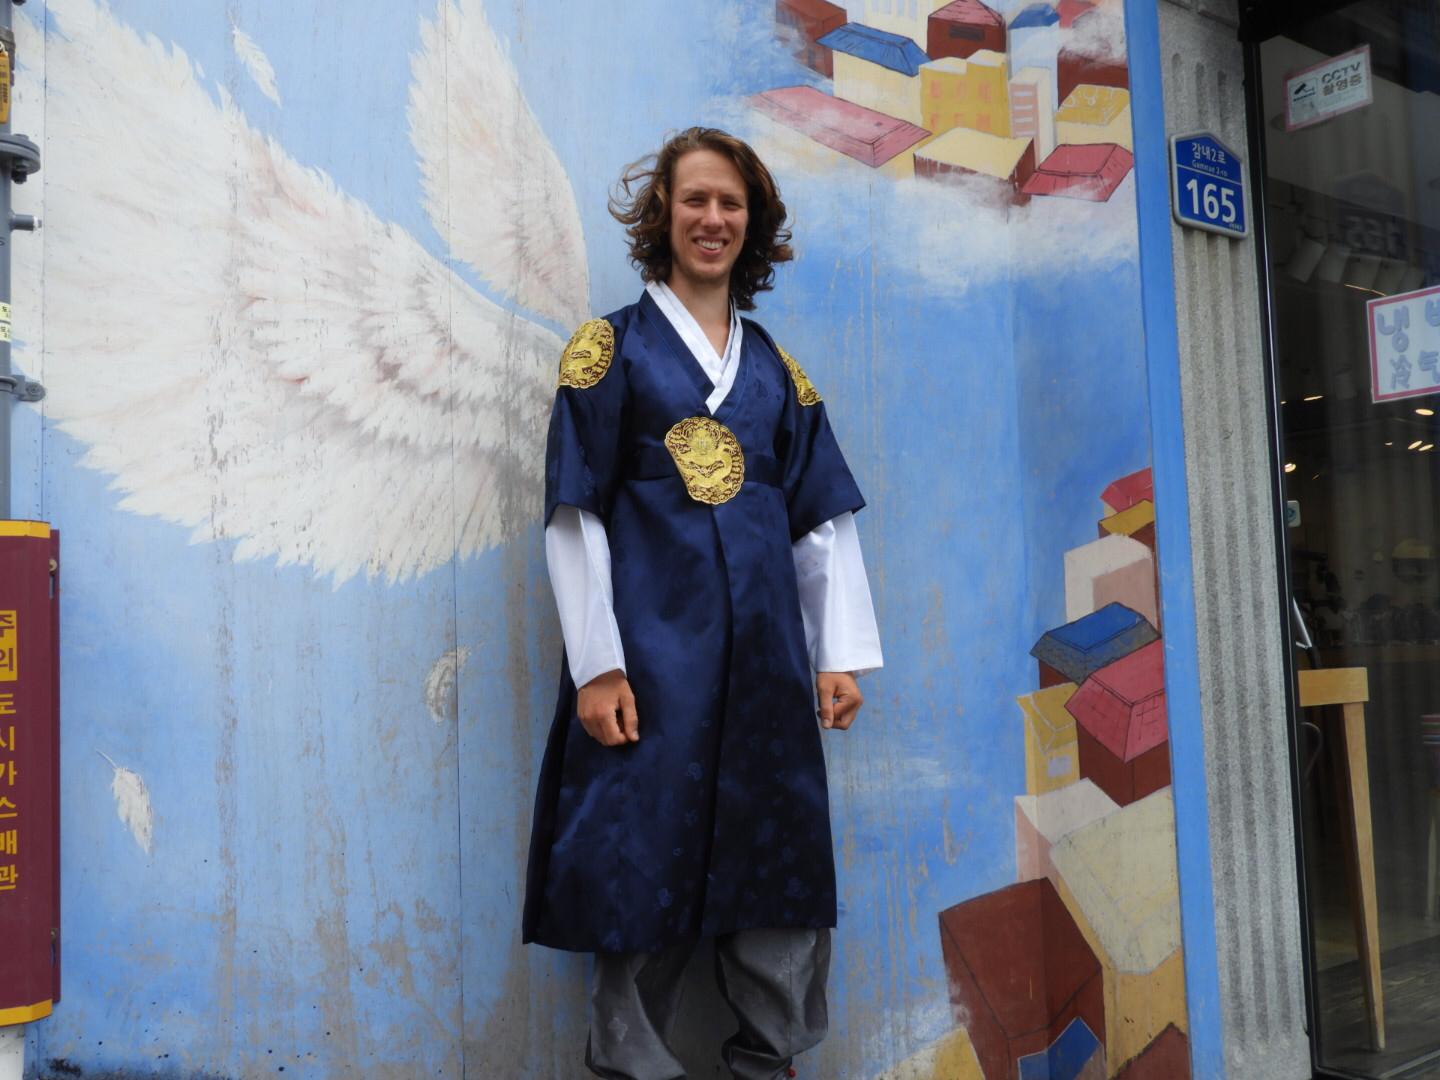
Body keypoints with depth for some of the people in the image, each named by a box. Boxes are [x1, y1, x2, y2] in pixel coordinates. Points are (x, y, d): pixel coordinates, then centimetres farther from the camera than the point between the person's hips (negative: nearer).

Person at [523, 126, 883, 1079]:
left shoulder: (776, 368, 15)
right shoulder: (613, 348, 4)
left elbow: (825, 519, 12)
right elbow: (575, 516, -3)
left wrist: (842, 653, 4)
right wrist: (595, 664, -11)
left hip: (763, 645, 4)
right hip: (652, 642, -4)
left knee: (781, 856, 7)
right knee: (646, 860, -1)